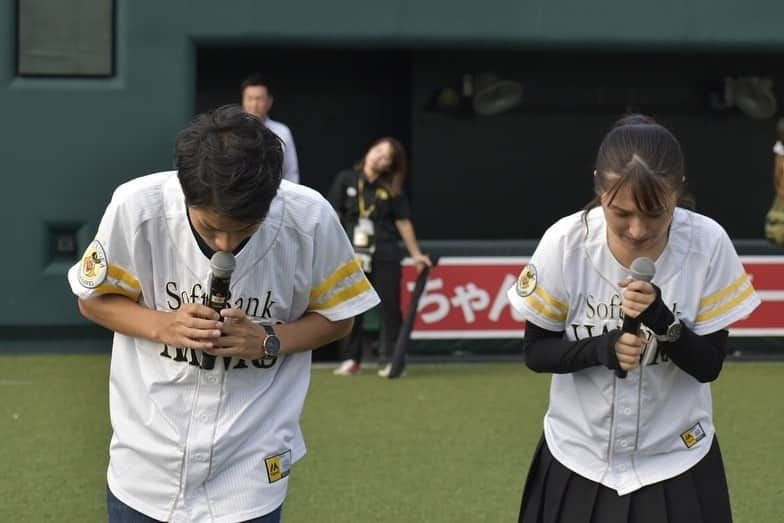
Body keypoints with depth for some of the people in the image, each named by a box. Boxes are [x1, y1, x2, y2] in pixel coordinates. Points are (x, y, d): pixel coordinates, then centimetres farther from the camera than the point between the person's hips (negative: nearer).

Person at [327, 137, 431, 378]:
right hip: (352, 254, 0)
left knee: (390, 307, -2)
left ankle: (388, 360, 3)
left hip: (385, 256, 0)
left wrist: (416, 254, 8)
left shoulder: (392, 189, 4)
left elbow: (403, 222, 7)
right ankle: (351, 359, 16)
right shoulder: (346, 180, 4)